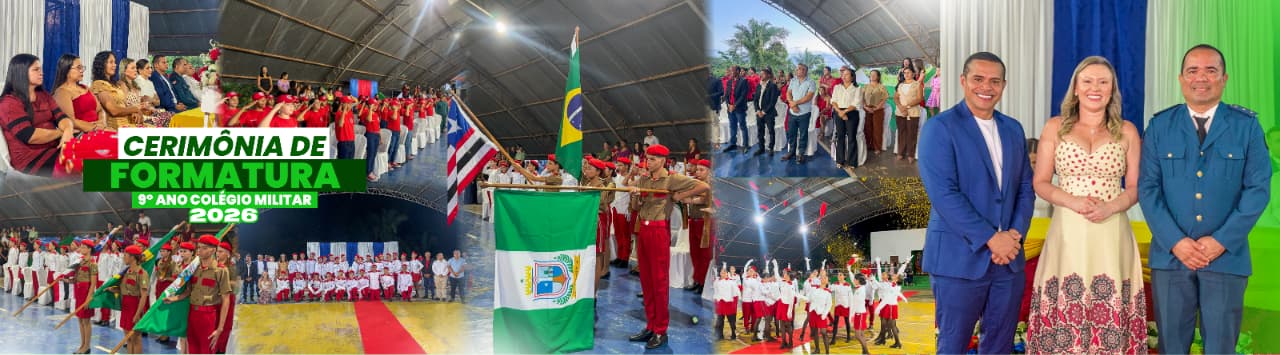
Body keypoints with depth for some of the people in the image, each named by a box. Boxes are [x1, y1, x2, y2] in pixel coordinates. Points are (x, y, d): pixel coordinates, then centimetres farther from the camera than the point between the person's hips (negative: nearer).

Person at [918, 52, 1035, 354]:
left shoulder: (1013, 129, 13)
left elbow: (1025, 187, 12)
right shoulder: (940, 128, -7)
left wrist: (1015, 233, -6)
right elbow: (943, 193, -16)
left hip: (1009, 257, 6)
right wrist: (991, 238, -17)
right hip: (960, 258, -6)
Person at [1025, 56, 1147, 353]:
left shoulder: (1127, 132, 8)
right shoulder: (1055, 128, 6)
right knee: (1064, 313, -2)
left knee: (1111, 318, -1)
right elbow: (1040, 183, 5)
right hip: (1067, 233, 0)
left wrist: (1110, 207, -12)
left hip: (1111, 234, 1)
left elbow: (1136, 187, 8)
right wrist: (1073, 202, -12)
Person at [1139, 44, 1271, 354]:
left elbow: (1258, 188, -3)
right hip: (1170, 254, 1)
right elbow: (1147, 187, -1)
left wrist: (1221, 241, -11)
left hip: (1226, 255, 0)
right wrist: (1175, 241, -11)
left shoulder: (1246, 126, 2)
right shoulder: (1160, 126, 3)